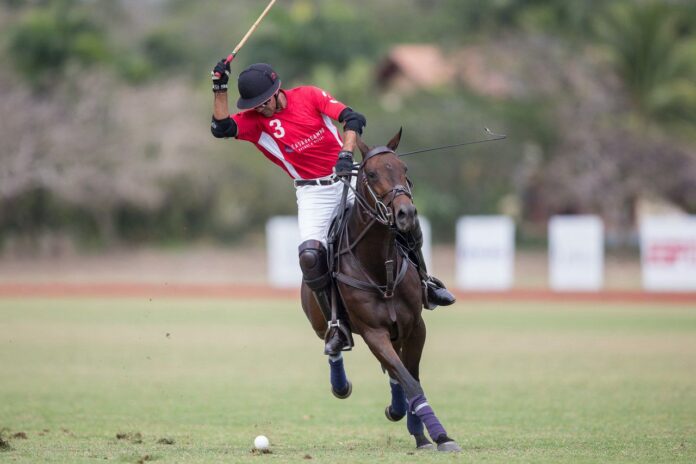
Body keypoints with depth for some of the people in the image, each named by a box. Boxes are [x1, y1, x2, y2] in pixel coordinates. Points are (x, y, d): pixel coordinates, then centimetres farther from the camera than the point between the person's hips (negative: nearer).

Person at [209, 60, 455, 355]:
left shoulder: (308, 96, -7)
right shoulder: (254, 120, -5)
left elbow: (353, 119, -15)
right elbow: (221, 128, -22)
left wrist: (346, 154, -30)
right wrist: (220, 88, -28)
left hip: (347, 176, 1)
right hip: (312, 192, 0)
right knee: (310, 255, -22)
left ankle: (424, 282, 21)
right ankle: (337, 327, -10)